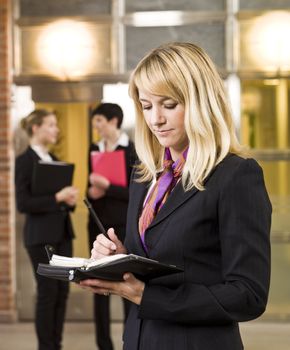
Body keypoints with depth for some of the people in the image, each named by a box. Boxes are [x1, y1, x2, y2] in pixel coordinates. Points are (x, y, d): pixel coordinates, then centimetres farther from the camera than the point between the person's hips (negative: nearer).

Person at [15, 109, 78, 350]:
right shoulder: (25, 160, -9)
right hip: (41, 235, -7)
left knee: (62, 291, 8)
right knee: (47, 292, -1)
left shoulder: (53, 159, 14)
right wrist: (57, 198, -20)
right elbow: (23, 204, -16)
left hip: (62, 232, 7)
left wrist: (69, 199, -1)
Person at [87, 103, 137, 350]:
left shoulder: (133, 151, -7)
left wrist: (107, 187, -21)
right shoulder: (94, 149, 10)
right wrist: (91, 192, -4)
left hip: (124, 225, -5)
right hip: (98, 224, 5)